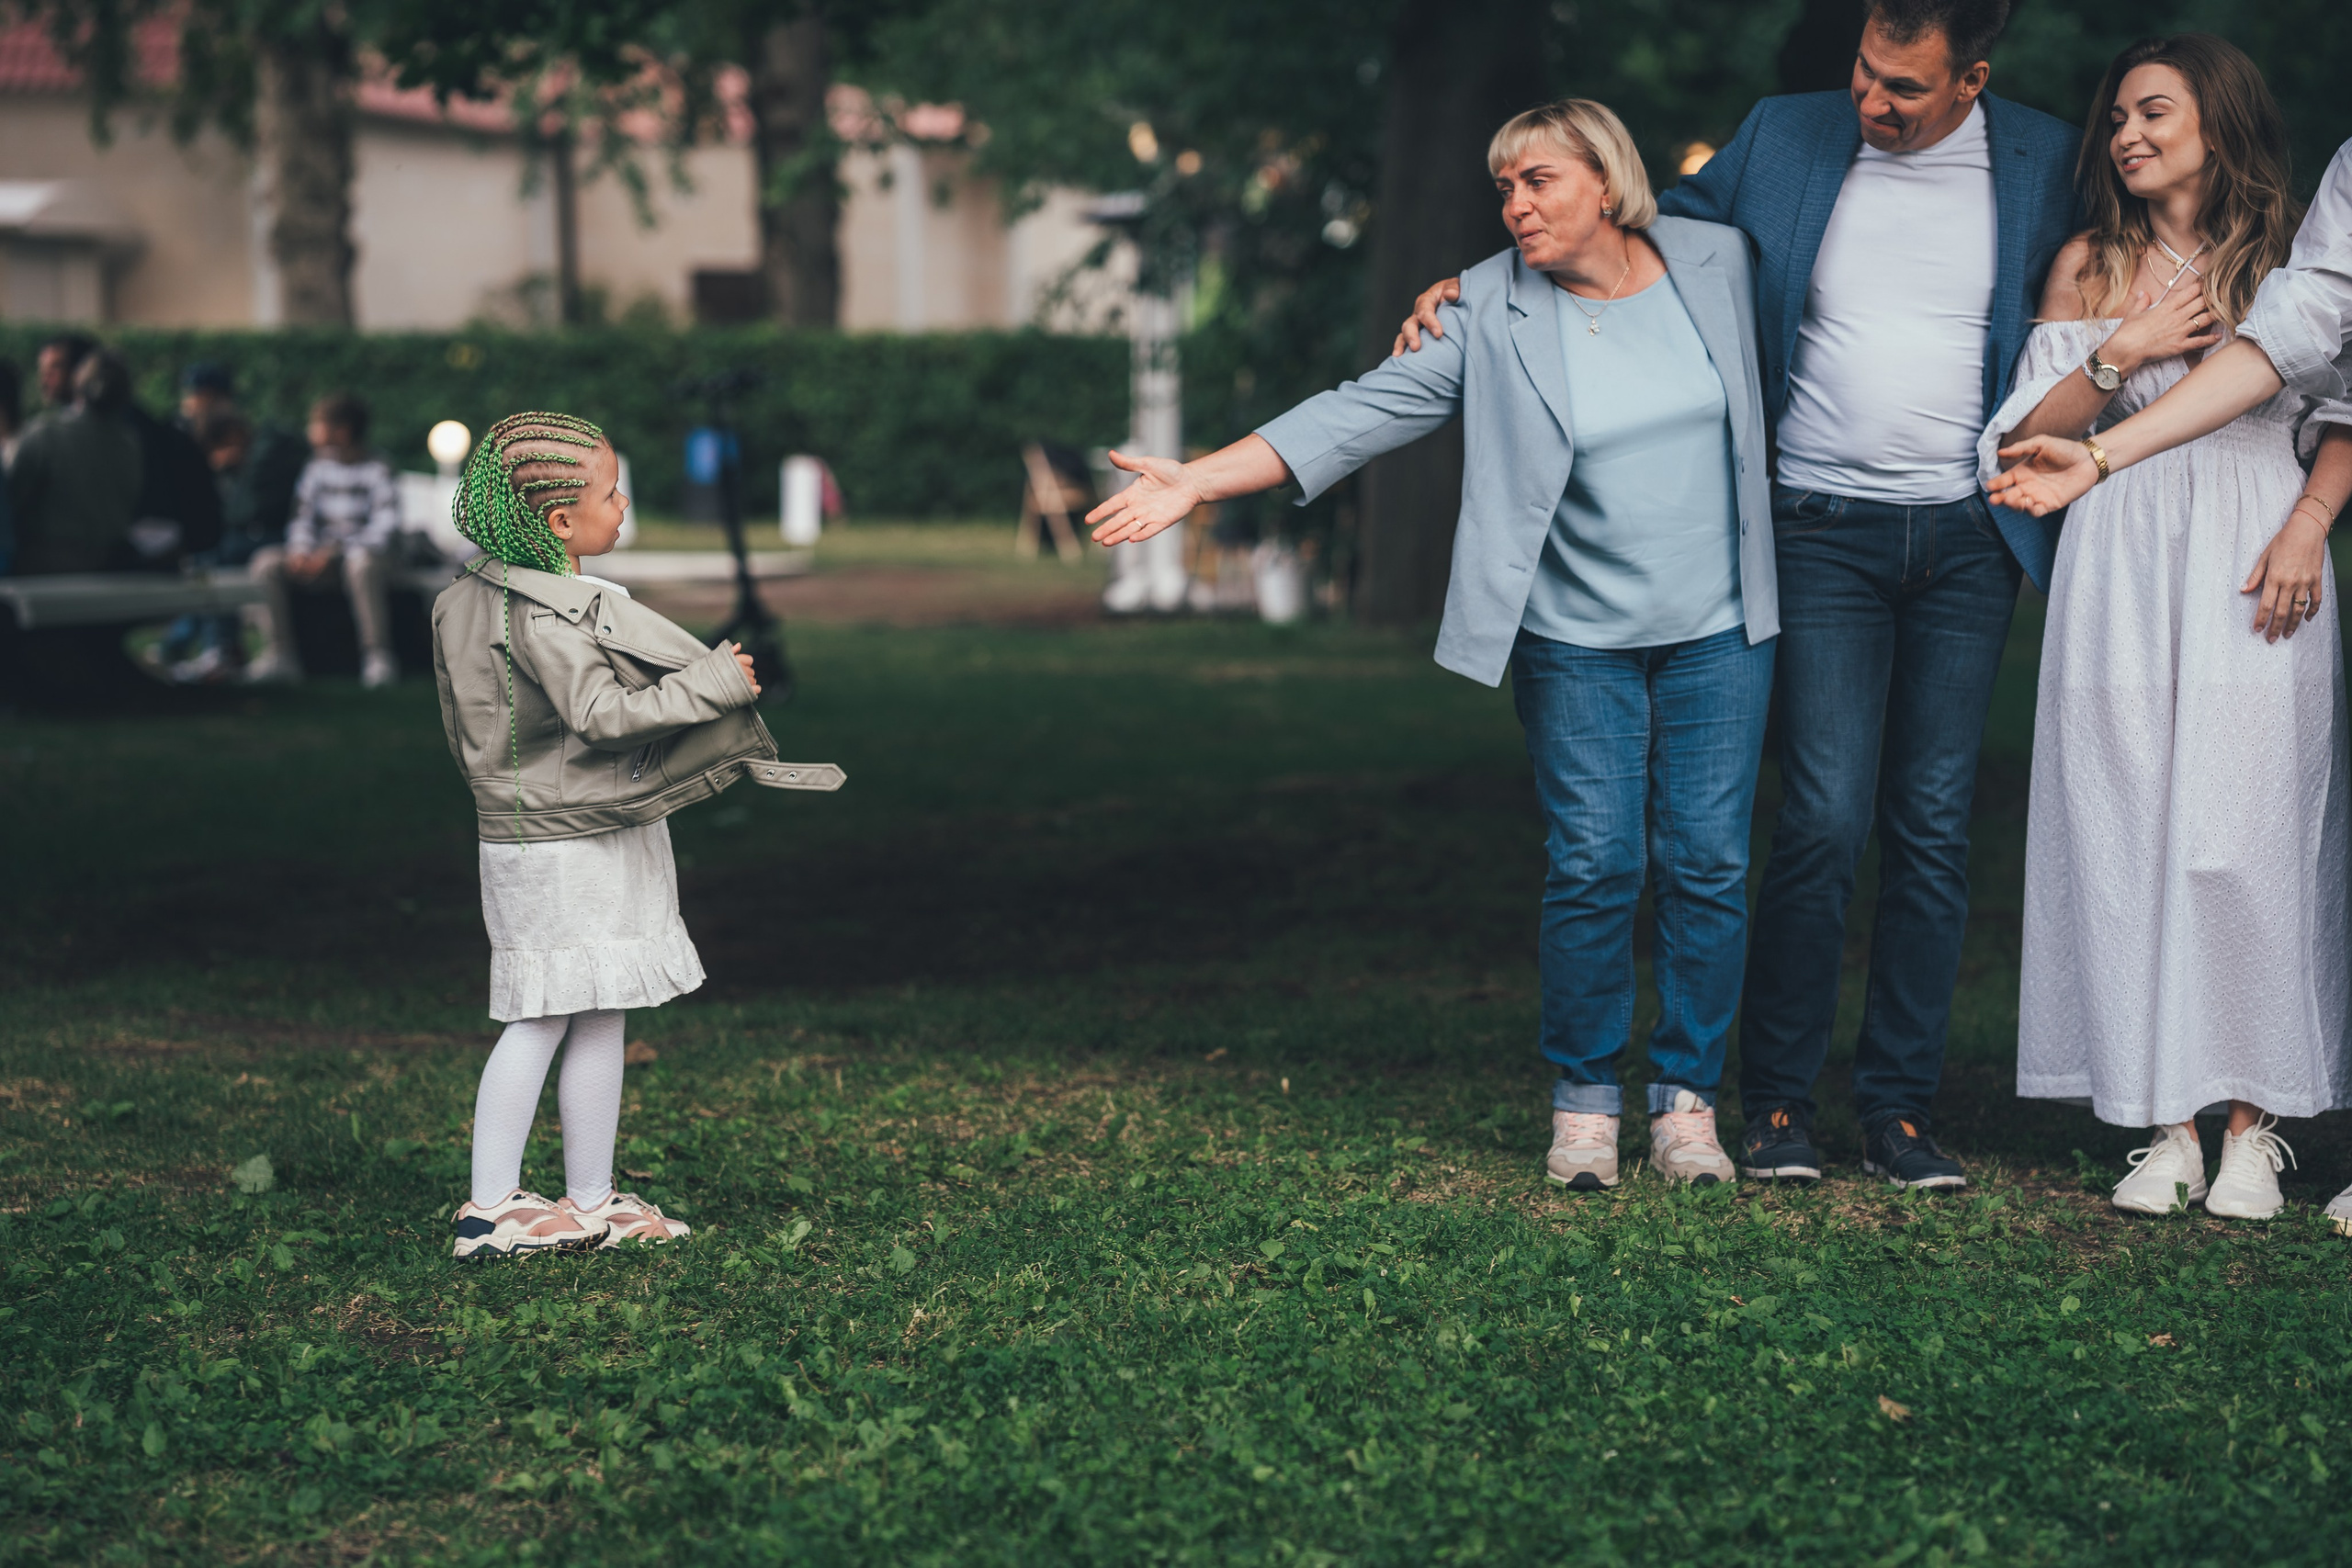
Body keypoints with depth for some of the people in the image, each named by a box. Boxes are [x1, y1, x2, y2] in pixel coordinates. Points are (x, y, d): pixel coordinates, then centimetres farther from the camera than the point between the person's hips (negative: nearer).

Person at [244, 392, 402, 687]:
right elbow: (303, 517, 8)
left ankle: (378, 655, -35)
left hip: (365, 550, -5)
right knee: (266, 560, -18)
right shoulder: (318, 468, 12)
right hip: (322, 555, 6)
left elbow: (385, 525, -16)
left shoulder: (376, 471, -5)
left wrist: (334, 551, -23)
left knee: (362, 564, -41)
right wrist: (300, 550, -15)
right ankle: (279, 654, -18)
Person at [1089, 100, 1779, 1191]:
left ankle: (1687, 1096, 13)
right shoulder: (1489, 314, -4)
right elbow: (1358, 414, -9)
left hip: (1719, 629, 1)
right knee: (1593, 864, -5)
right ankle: (1584, 1099, 10)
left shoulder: (1717, 262, 1)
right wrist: (1196, 482, -17)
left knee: (1708, 862, 0)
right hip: (1575, 640, -1)